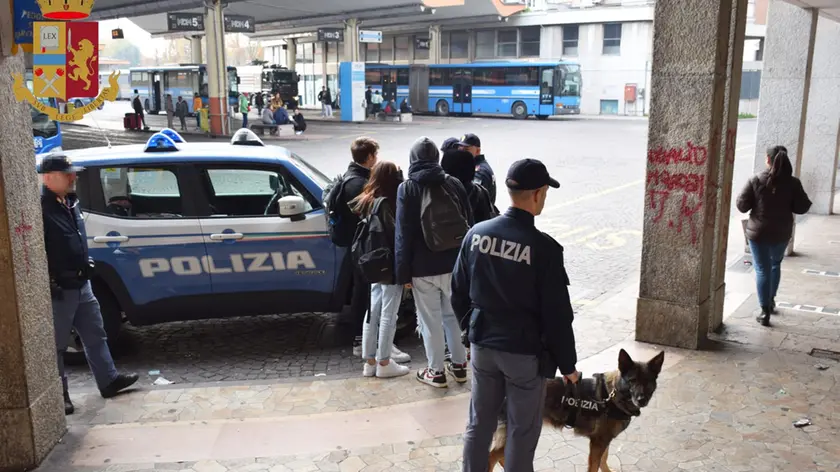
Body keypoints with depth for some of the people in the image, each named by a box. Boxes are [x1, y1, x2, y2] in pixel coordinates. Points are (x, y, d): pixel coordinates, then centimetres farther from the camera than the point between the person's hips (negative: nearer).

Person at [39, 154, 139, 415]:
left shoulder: (70, 201, 11)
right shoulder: (40, 207, -19)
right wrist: (49, 283, -24)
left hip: (81, 284, 9)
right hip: (58, 290, -9)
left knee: (95, 335, 16)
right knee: (56, 344, 5)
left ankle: (109, 380, 27)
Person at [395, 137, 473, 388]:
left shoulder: (407, 189, -8)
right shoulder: (454, 184, 1)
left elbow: (403, 234, -10)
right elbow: (468, 224, 5)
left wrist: (403, 272, -5)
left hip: (423, 268, -4)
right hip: (454, 264, 4)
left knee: (430, 320, 7)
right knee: (454, 315, 17)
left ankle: (436, 371, 16)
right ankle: (459, 365, 27)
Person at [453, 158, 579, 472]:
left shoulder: (476, 233, -4)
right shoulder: (544, 248, -19)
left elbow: (458, 292, 6)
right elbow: (557, 315, -14)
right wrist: (567, 363, -2)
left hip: (482, 345, 5)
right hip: (525, 351, -5)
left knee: (479, 424, 19)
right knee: (523, 431, 12)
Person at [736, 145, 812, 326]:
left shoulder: (756, 180, -11)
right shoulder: (792, 183, -7)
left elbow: (741, 205, -9)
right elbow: (802, 208, -5)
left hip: (758, 232, -2)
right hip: (781, 233, 2)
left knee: (762, 270, 3)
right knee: (775, 265, 26)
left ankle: (765, 311, 1)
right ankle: (771, 300, 37)